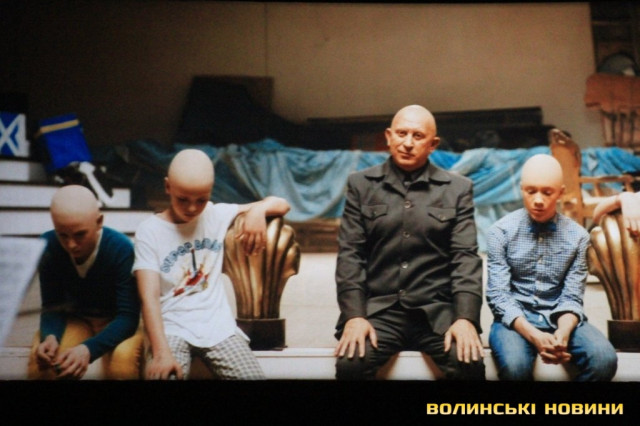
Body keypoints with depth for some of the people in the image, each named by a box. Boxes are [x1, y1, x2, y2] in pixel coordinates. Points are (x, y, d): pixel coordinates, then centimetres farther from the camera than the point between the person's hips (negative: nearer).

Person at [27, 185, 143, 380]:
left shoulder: (121, 249, -27)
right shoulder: (48, 246, -16)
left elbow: (128, 316, -27)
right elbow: (52, 305, -9)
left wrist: (89, 348, -44)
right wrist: (50, 336, -32)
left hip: (117, 321, -3)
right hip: (75, 317, 3)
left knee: (123, 361, -35)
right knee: (42, 358, -27)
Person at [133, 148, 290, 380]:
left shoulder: (218, 215, 5)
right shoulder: (149, 231, -3)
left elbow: (281, 205, 9)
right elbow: (150, 298, -12)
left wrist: (258, 210, -13)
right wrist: (161, 352, -24)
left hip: (217, 324, 2)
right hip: (172, 326, -2)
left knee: (254, 376, -16)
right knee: (162, 375, -29)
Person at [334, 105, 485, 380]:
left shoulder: (458, 189, 9)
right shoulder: (361, 185, 9)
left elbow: (466, 256, 1)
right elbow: (350, 254, 2)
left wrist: (466, 318, -14)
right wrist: (354, 316, -12)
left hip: (436, 310, 1)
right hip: (378, 310, 0)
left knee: (470, 363, -25)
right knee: (349, 363, -26)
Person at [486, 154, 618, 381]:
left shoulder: (577, 236, 1)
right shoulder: (501, 231, -6)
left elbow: (572, 298, -2)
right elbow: (498, 295, -10)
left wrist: (562, 334, -23)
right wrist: (534, 336, -25)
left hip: (559, 318, 3)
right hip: (515, 319, -2)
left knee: (604, 359, -24)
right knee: (514, 365, -33)